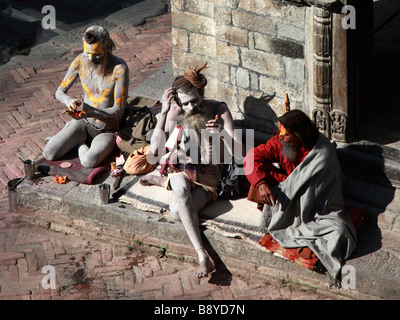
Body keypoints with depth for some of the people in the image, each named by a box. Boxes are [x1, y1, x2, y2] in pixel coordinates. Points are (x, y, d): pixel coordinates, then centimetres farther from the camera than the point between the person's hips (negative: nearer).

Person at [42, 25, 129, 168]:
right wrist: (69, 101, -24)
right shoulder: (80, 61, -10)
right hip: (83, 123, 3)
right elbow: (60, 92, 1)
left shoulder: (120, 68, -23)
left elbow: (119, 109, -20)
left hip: (107, 131, -3)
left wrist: (90, 113, -34)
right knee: (49, 154, -16)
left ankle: (80, 143, 2)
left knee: (89, 161, -32)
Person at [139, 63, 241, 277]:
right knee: (181, 187, -41)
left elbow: (237, 150, -9)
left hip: (207, 174, -1)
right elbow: (155, 150, -17)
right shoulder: (174, 113, -6)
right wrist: (164, 113, -22)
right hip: (180, 169, 1)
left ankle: (164, 182, -3)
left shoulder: (218, 110, -4)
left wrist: (222, 132, -29)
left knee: (178, 213, -35)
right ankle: (202, 257, -39)